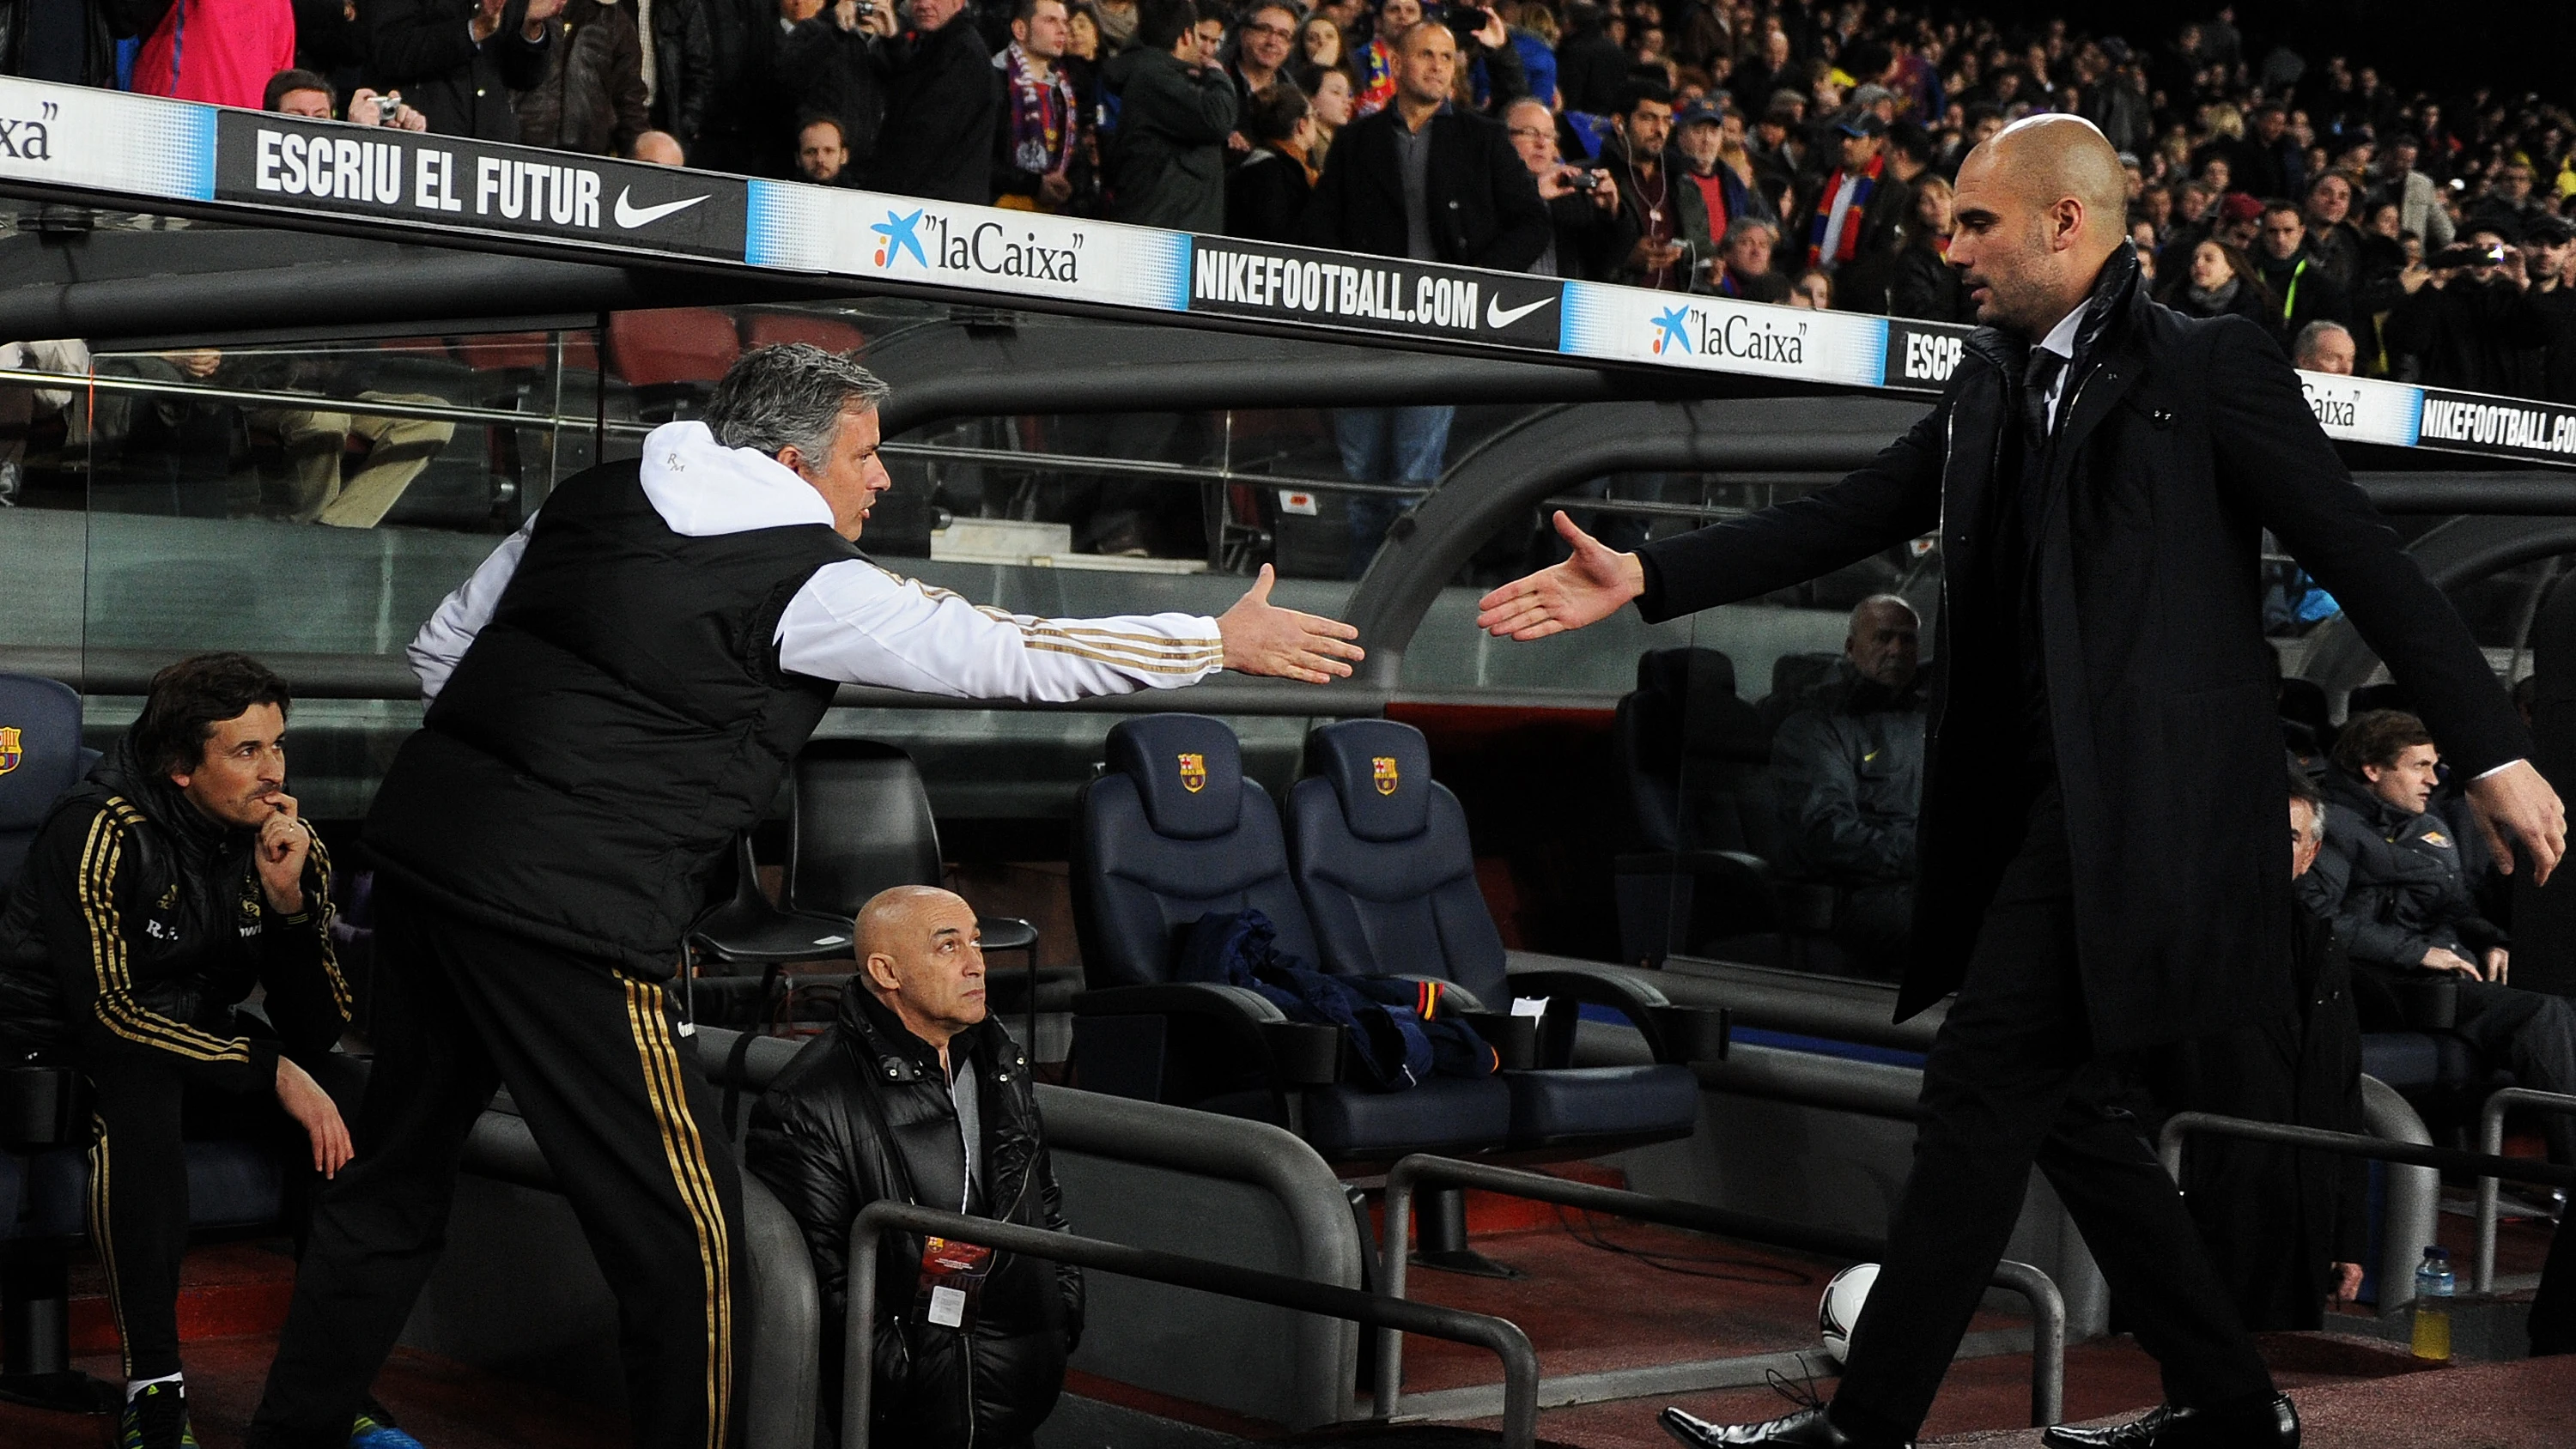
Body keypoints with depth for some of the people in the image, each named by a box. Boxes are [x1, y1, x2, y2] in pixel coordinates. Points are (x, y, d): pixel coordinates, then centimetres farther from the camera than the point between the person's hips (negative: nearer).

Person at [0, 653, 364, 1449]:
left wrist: (289, 900, -24)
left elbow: (317, 1033, -8)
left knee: (337, 1099, -20)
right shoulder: (97, 831, -22)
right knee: (140, 1086, -38)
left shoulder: (289, 843, -6)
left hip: (195, 1042, 6)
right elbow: (105, 1012, -25)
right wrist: (271, 1069, -29)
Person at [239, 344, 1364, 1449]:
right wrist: (1222, 641, 6)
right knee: (682, 1230, 2)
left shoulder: (595, 499, 13)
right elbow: (1008, 655, -3)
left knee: (396, 1169, 21)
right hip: (562, 914, -9)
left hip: (418, 847, 9)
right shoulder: (803, 582, -8)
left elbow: (440, 645, 19)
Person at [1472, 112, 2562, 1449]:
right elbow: (1844, 518, 13)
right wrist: (1641, 579, 4)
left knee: (1982, 1091, -7)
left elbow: (2363, 561, -8)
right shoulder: (1992, 382, 14)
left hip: (2131, 804, -8)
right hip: (2031, 799, 8)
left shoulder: (2208, 366, -7)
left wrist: (2492, 752, -10)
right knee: (2045, 1101, 13)